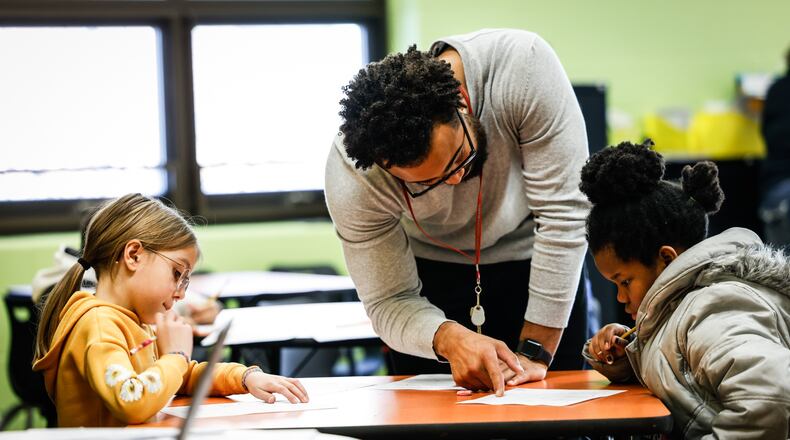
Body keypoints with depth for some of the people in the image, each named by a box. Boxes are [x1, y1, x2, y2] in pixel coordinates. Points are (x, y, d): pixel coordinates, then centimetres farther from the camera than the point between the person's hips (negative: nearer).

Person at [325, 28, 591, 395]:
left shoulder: (524, 66, -36)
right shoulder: (352, 176, -31)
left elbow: (562, 214, -31)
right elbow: (389, 303, -22)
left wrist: (535, 351, -30)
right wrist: (449, 339, -44)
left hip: (533, 257, 0)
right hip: (432, 271, 0)